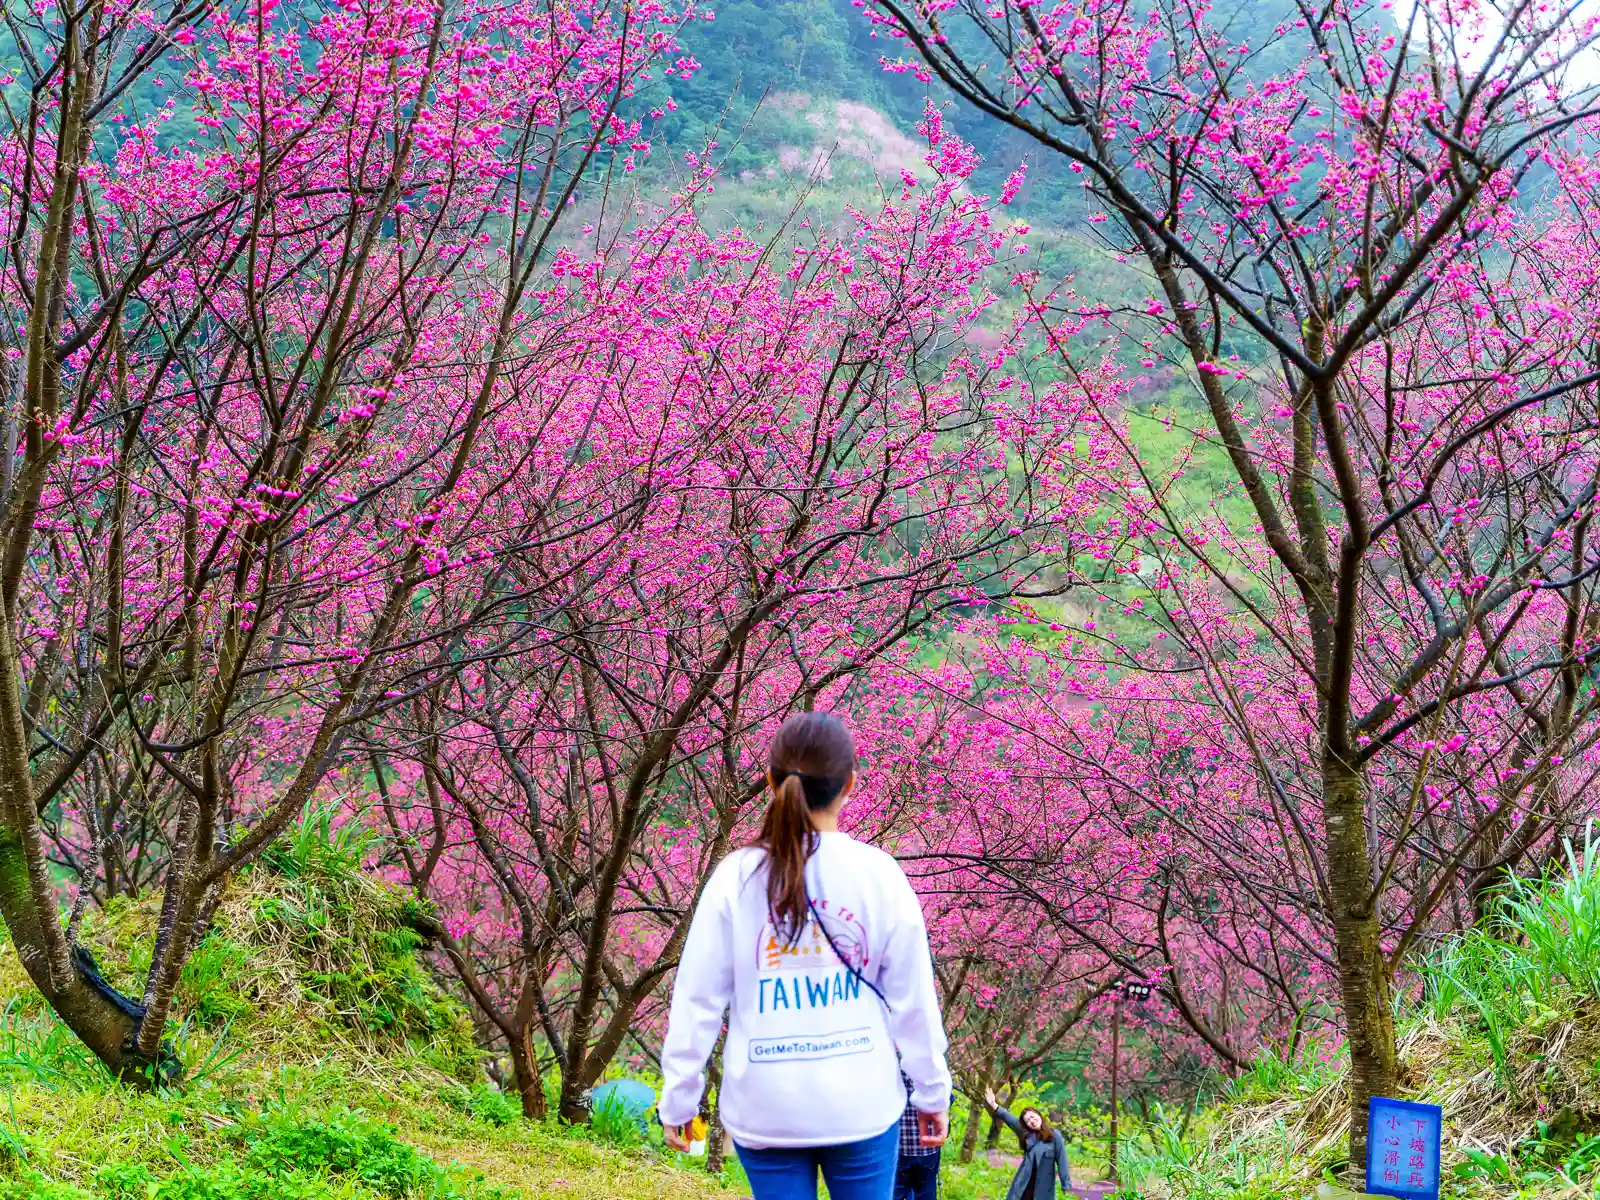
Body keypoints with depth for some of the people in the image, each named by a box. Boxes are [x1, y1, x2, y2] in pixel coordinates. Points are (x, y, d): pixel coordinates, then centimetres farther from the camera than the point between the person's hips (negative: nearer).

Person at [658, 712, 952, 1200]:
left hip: (765, 1108, 1)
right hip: (861, 1103, 0)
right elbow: (914, 999, 0)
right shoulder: (879, 874, -5)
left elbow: (696, 1000, -2)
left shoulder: (736, 877, -4)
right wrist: (932, 1093, 11)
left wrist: (679, 1098, 7)